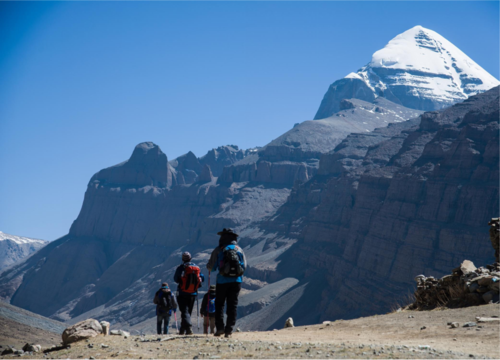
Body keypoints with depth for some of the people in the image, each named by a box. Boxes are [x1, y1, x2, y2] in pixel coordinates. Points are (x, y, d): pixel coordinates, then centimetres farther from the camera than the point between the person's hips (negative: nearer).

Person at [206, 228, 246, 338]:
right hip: (236, 281, 3)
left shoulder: (219, 250, -2)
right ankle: (229, 330, 0)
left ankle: (220, 327, -3)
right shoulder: (239, 250, 9)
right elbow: (244, 267, 11)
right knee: (232, 306, 5)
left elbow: (211, 267, -3)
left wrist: (209, 267, 20)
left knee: (219, 304, 8)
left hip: (223, 280, -3)